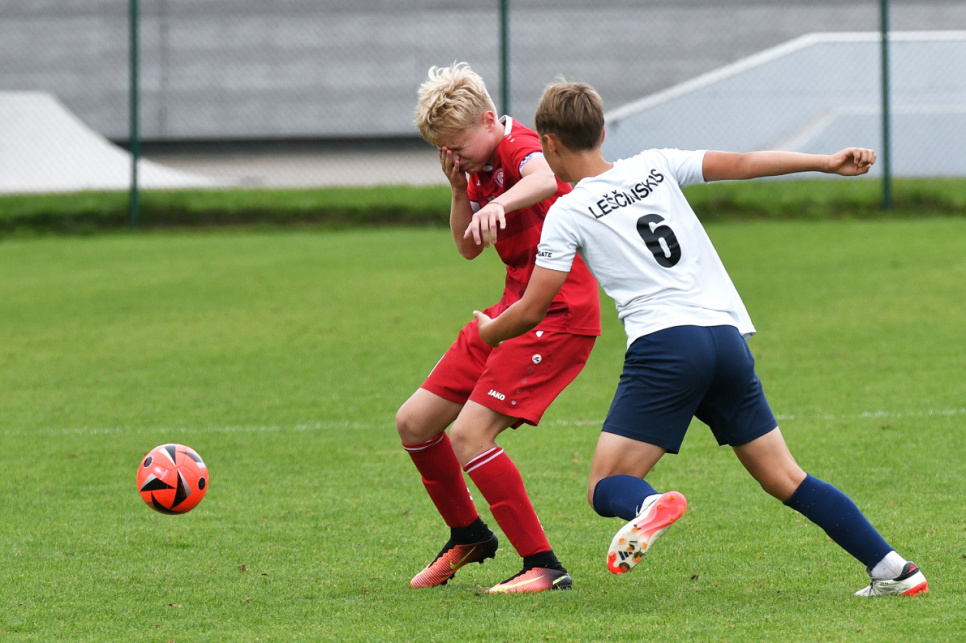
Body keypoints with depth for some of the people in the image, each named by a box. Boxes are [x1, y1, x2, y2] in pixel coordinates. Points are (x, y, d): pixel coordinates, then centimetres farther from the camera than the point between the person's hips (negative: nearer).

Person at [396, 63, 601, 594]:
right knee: (413, 424, 11)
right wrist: (460, 190, 1)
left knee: (470, 435, -22)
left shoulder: (518, 147, -16)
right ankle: (468, 535, 31)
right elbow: (468, 248, 17)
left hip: (558, 314, -10)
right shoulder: (482, 166, 13)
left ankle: (544, 567, -14)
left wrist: (500, 203, -61)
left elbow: (545, 179, -41)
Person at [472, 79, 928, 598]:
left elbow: (530, 311, 6)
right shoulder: (655, 167, 16)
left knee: (606, 490, -3)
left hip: (664, 345, -5)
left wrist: (488, 331, 26)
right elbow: (740, 164, 12)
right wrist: (829, 163, 15)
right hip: (729, 337, 5)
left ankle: (649, 506, -39)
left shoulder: (567, 214, 5)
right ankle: (892, 569, 3)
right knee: (784, 479, 13)